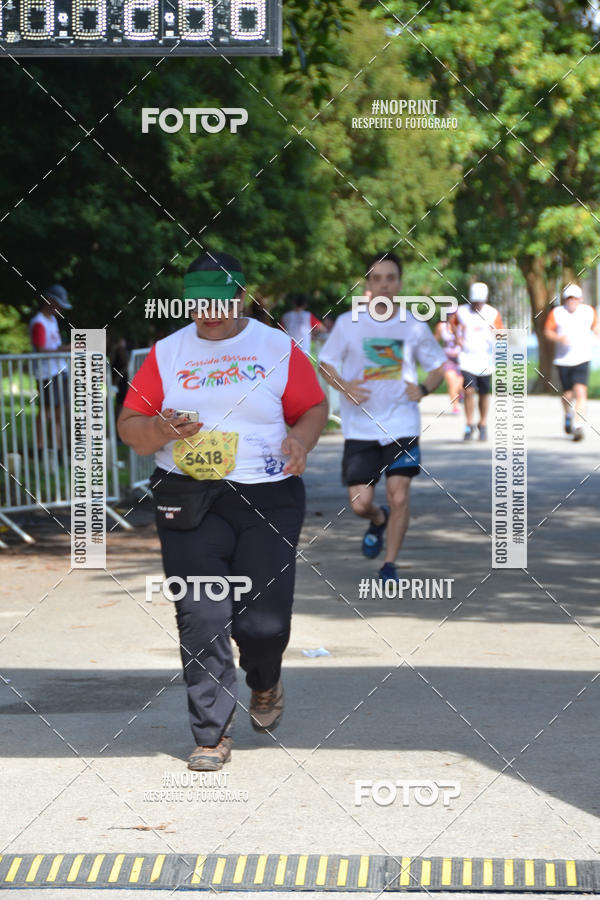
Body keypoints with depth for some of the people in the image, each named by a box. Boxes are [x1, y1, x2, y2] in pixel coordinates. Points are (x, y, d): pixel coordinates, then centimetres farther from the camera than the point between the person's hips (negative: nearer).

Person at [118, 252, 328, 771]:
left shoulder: (278, 349, 8)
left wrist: (301, 439, -9)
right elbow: (129, 426, 9)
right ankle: (212, 735, 1)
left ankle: (265, 681, 32)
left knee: (265, 620, -4)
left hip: (269, 496, -1)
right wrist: (161, 429, -13)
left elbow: (315, 407, 12)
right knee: (201, 619, -7)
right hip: (189, 500, 1)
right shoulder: (166, 353, 9)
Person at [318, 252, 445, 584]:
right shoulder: (348, 323, 0)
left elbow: (438, 366, 15)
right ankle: (378, 520, 34)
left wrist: (424, 388, -6)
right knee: (360, 504, -3)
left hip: (402, 426, 0)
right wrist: (343, 385, -12)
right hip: (360, 428, 0)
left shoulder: (414, 326, 3)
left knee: (399, 496, -10)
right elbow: (326, 363, 8)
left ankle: (390, 564, 8)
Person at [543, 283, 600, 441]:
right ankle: (568, 416, 42)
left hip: (582, 359, -1)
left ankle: (579, 427, -20)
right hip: (563, 360, 1)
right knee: (568, 394, 9)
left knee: (580, 392, -18)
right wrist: (559, 338, -15)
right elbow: (547, 331, 3)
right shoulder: (556, 313, -1)